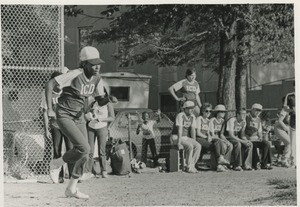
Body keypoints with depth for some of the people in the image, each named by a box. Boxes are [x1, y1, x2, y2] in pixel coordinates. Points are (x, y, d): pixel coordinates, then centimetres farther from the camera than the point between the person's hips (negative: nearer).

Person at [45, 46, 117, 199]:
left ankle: (72, 189, 20)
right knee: (83, 148, -23)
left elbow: (100, 101, 10)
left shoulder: (97, 79, 1)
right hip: (64, 116, -8)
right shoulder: (75, 75, -21)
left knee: (84, 155, 5)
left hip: (79, 117, 8)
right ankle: (56, 164, 2)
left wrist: (109, 99, -13)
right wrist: (49, 109, -23)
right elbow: (49, 84, -21)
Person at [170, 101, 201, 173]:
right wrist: (179, 142, -31)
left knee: (198, 146, -19)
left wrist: (194, 142, -10)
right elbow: (180, 129, -25)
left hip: (186, 137, 7)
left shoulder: (192, 117, 4)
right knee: (190, 146, -32)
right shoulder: (180, 115, -17)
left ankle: (191, 166, -17)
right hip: (176, 137, -7)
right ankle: (189, 167, -23)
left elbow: (193, 130, 0)